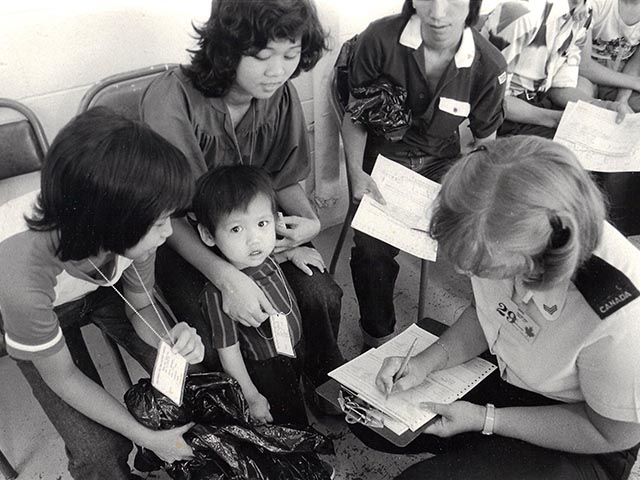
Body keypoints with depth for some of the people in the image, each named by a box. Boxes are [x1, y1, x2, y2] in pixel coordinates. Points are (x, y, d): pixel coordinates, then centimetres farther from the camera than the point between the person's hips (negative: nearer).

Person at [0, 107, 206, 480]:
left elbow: (140, 304, -11)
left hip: (102, 287, 3)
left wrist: (172, 340, -33)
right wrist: (146, 437, -20)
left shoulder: (132, 230, -32)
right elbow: (61, 377, -24)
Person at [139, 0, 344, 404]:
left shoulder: (281, 94, -9)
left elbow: (286, 180, 5)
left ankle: (325, 384, 16)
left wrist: (310, 222, -17)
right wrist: (226, 277, -38)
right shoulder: (171, 100, -25)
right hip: (182, 240, -4)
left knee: (322, 297, -15)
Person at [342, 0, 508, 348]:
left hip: (440, 161, 2)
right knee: (372, 247, -25)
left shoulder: (488, 66, -12)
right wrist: (356, 172, -18)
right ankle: (378, 335, 3)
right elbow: (355, 114, -4)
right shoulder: (380, 39, -17)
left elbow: (485, 144, 1)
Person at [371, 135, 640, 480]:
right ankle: (468, 450, 19)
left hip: (577, 447, -5)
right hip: (501, 373, 6)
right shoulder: (502, 232, -21)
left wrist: (483, 419, -20)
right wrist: (428, 361, -15)